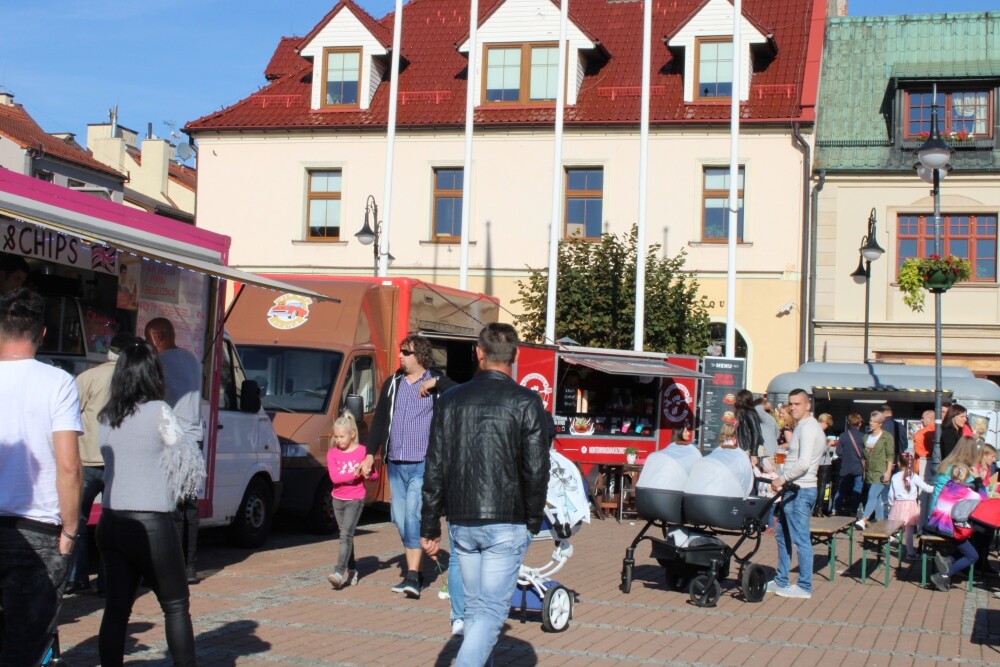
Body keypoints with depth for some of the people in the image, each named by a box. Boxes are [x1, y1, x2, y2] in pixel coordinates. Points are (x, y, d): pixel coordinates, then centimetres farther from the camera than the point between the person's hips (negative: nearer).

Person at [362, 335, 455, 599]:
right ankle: (413, 569, 22)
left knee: (413, 516, -14)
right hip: (395, 464, 6)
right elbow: (379, 420, 16)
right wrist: (371, 454, 11)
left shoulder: (437, 383, -1)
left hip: (422, 465, -5)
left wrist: (435, 383, -22)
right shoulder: (392, 384, 13)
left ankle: (412, 576, -14)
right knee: (400, 519, 9)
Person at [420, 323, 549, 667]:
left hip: (462, 522, 4)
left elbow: (435, 470, 4)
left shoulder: (451, 399, 4)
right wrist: (533, 522, 4)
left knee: (475, 607, 16)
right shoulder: (526, 402, -7)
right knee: (492, 609, -2)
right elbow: (536, 471, -9)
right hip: (506, 523, -4)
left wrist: (430, 527, 9)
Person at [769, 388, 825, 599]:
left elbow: (803, 463, -25)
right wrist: (784, 481, 15)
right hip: (794, 490, 11)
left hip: (800, 491, -11)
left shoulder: (808, 428, -15)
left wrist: (782, 479, -18)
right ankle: (781, 581, 24)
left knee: (801, 538, -5)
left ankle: (804, 587, 1)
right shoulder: (803, 427, 17)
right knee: (782, 534, 16)